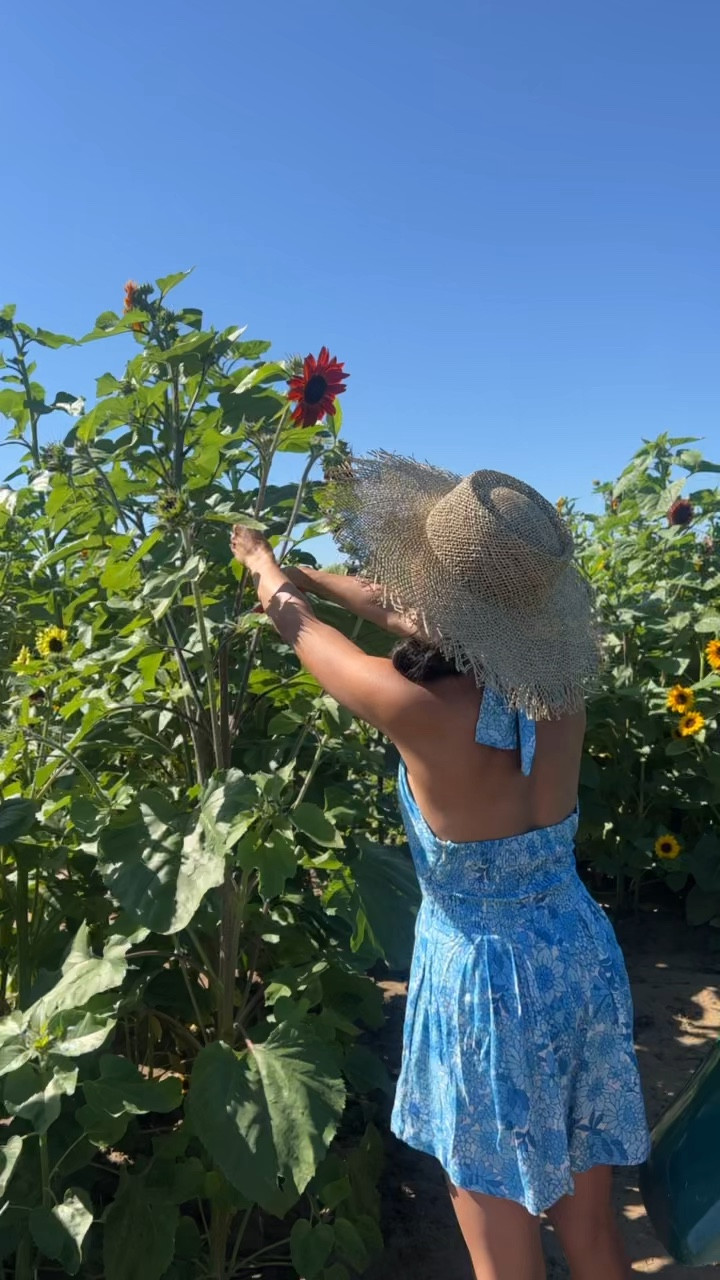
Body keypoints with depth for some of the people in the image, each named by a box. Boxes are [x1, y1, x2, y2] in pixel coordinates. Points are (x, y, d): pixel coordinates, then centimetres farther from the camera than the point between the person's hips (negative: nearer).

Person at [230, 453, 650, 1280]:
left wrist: (259, 562, 15)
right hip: (581, 958, 6)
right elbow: (426, 618, 6)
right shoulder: (559, 684, -10)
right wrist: (310, 575, 19)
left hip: (487, 979, -6)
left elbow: (297, 625, -8)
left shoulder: (423, 711, -27)